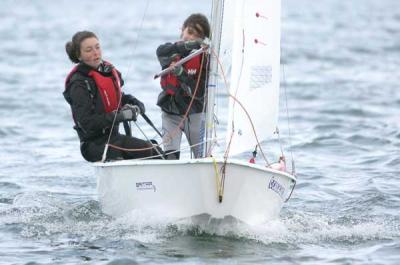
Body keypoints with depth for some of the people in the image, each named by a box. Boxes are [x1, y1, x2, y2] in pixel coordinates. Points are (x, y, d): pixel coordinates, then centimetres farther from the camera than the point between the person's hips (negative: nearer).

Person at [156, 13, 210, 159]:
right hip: (171, 113, 1)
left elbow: (199, 92, -18)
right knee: (170, 156, -15)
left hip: (195, 113, -1)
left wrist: (181, 73, -34)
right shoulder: (171, 52, -5)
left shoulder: (204, 58, -10)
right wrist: (186, 46, -48)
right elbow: (161, 52, -31)